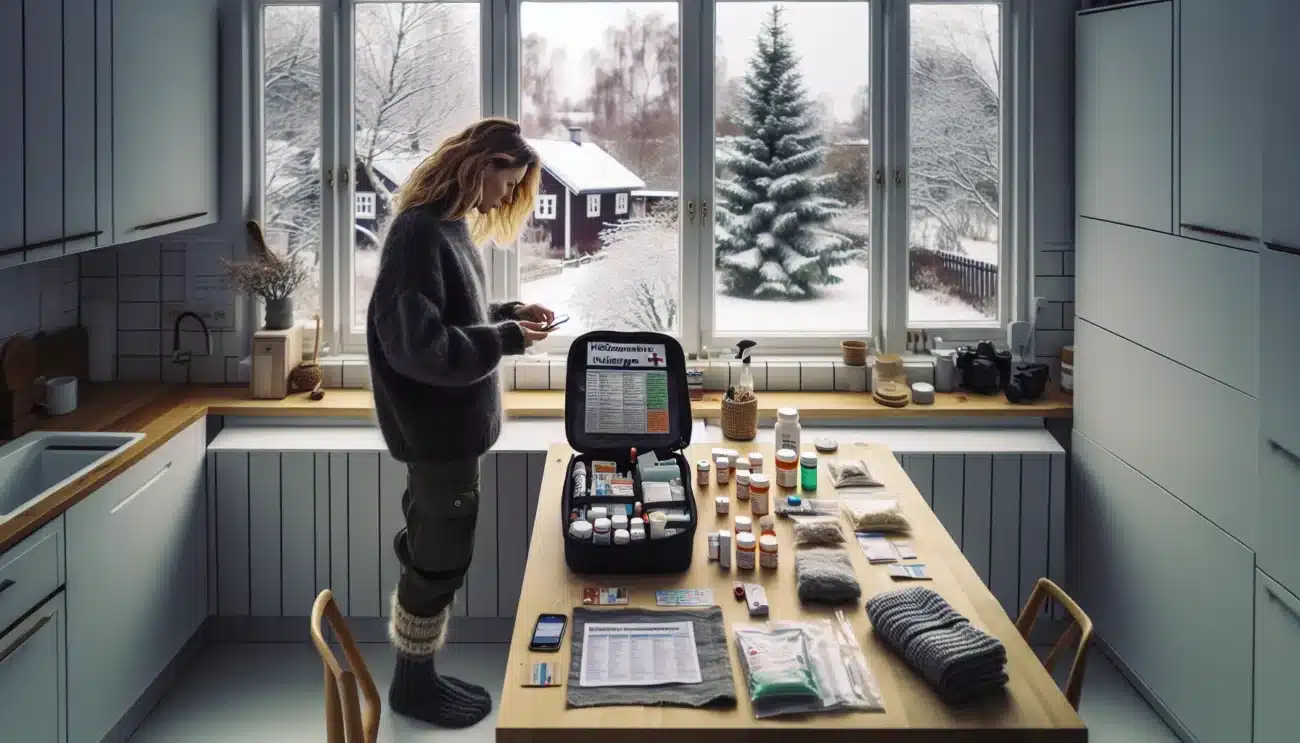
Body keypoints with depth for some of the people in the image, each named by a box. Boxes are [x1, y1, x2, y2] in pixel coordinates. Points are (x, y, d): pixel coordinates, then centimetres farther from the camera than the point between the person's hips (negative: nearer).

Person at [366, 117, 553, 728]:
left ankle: (417, 675, 28)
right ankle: (413, 684, 19)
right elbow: (416, 343, -27)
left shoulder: (452, 225, 8)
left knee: (430, 552, 17)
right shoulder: (420, 232, -22)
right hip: (437, 426, -10)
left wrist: (508, 313, 4)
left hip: (450, 423, 10)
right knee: (440, 558, 3)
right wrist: (504, 340, -22)